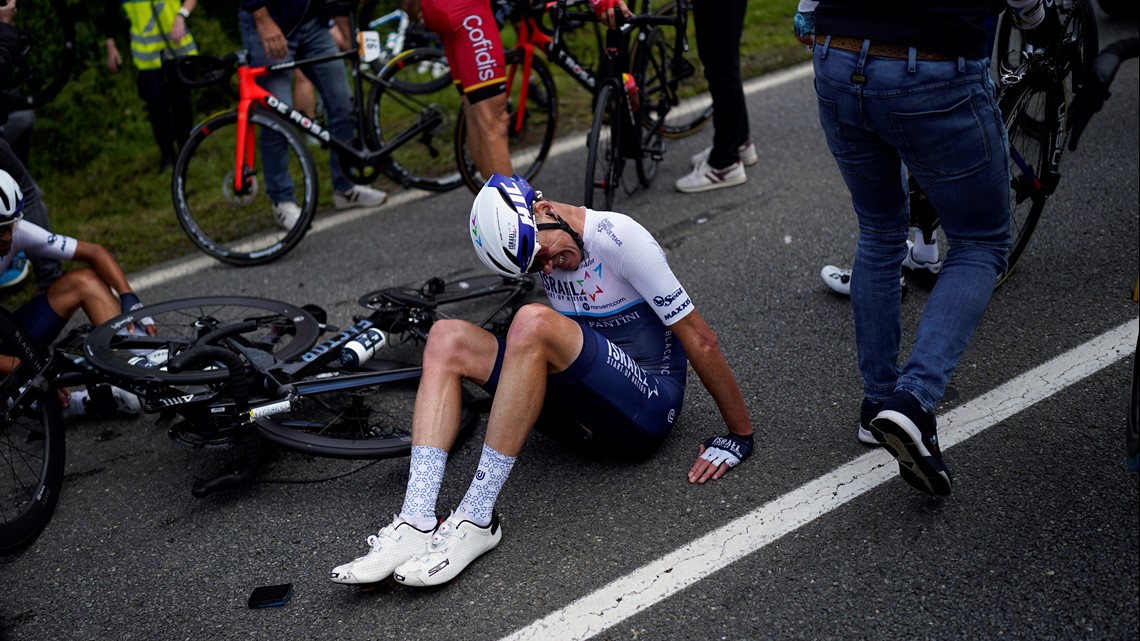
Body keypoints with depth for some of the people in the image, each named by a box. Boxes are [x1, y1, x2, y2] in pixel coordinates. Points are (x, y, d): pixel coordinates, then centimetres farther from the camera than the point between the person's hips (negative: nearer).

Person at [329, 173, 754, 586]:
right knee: (447, 338, -9)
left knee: (534, 322, -33)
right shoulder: (531, 244, 6)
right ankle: (417, 523, -25)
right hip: (580, 414, 7)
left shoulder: (618, 238, -15)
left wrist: (741, 435, -10)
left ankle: (476, 519, -29)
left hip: (650, 408, -7)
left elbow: (699, 339, -12)